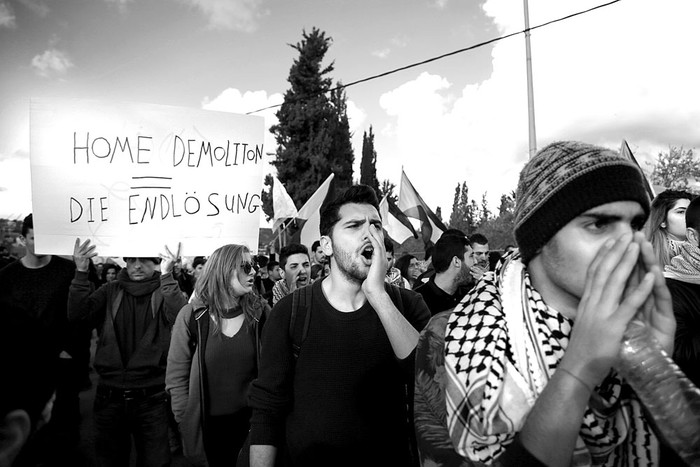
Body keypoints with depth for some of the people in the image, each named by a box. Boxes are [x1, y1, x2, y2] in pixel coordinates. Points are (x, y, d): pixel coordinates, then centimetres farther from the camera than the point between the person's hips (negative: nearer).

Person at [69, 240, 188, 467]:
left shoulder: (165, 291, -3)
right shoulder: (111, 291, 5)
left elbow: (180, 318, -22)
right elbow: (77, 315, -7)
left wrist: (167, 276, -31)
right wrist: (80, 273, -18)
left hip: (151, 399, -2)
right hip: (109, 397, 3)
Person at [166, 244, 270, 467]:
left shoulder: (260, 311, -6)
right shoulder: (192, 315, -10)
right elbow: (176, 376, -5)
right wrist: (185, 421, -7)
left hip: (249, 421, 1)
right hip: (206, 427, -1)